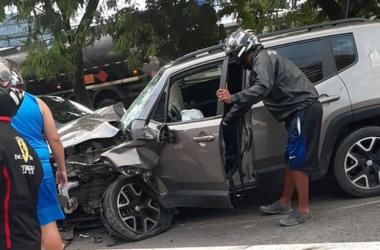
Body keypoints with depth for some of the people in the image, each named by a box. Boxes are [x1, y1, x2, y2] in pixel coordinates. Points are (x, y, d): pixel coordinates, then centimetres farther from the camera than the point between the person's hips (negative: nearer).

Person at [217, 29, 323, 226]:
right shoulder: (258, 64, 22)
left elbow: (263, 88, -30)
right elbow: (249, 97, 26)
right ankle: (284, 203, 27)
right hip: (299, 111, 11)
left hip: (304, 108, -11)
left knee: (298, 161, -9)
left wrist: (233, 98, -37)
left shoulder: (262, 58, -11)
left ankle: (303, 211, -4)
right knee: (291, 159, 16)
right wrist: (226, 120, 27)